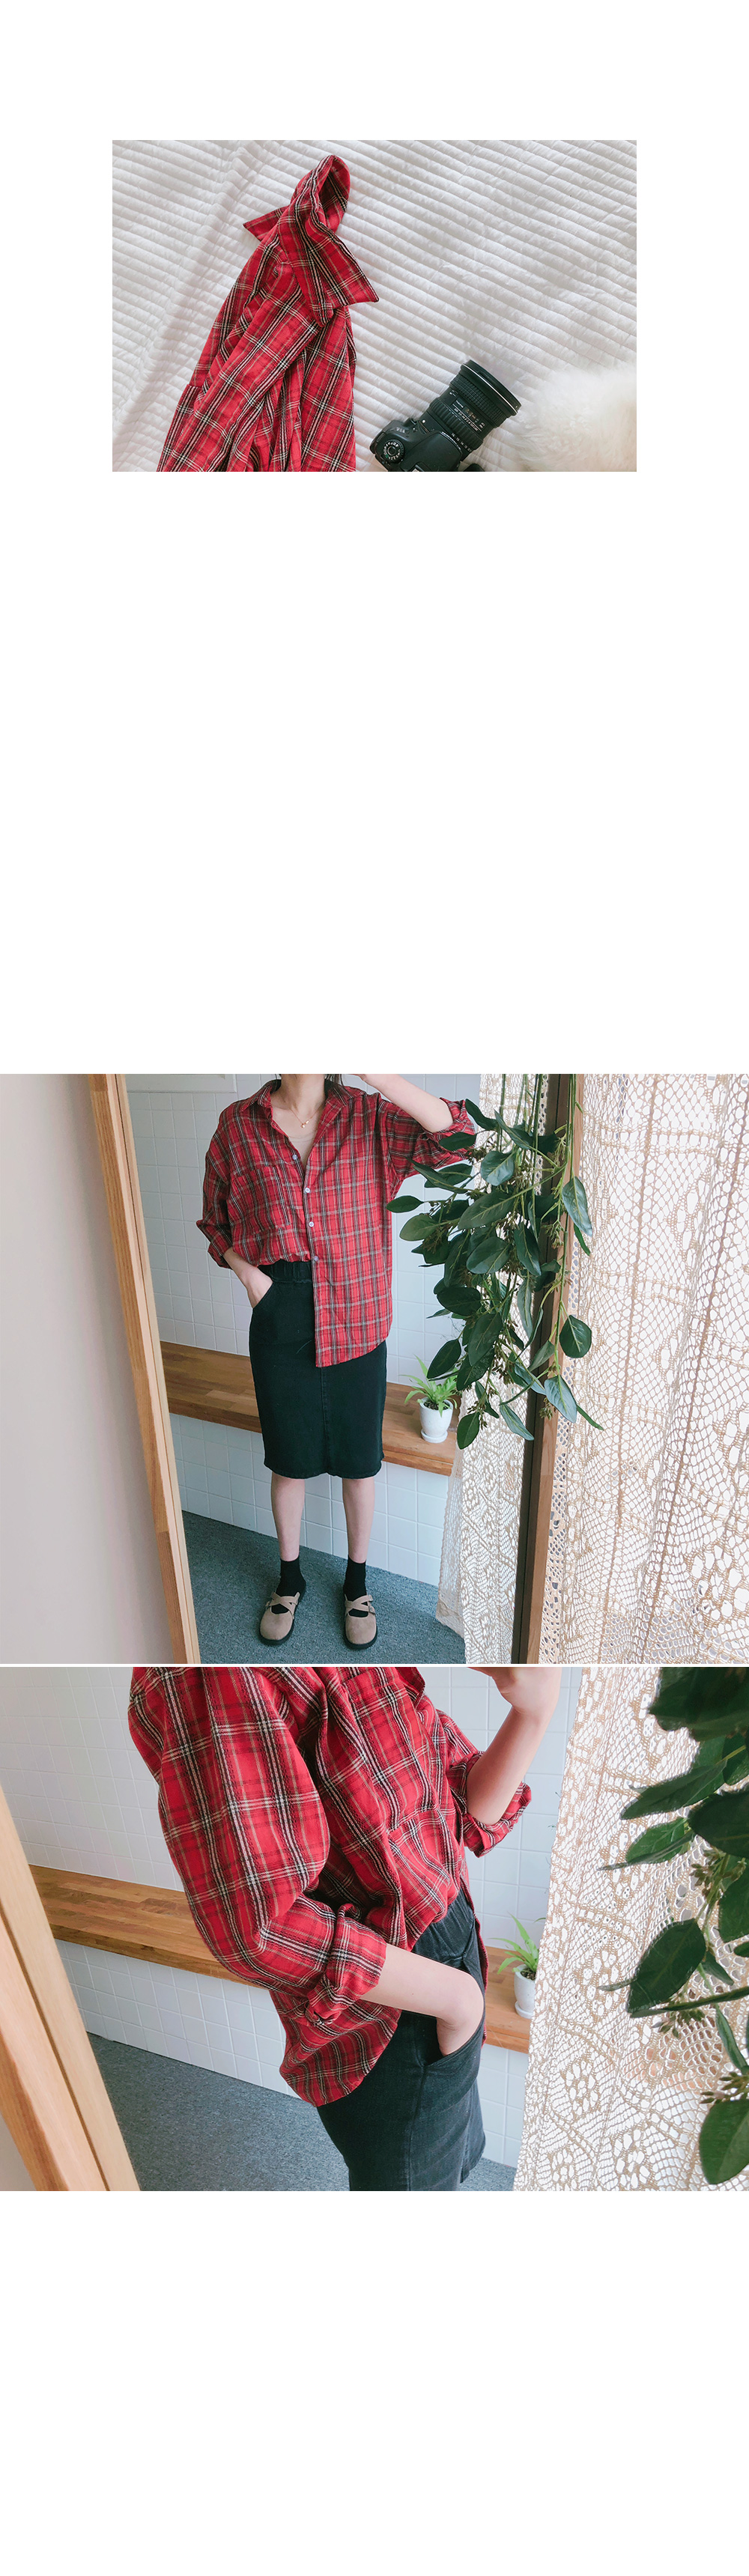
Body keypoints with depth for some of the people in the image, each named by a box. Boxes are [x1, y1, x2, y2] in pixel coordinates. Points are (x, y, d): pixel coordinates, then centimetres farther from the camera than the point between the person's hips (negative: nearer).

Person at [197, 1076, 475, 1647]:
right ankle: (290, 1577, 39)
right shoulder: (238, 1126, -3)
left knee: (359, 1459, 13)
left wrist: (378, 1073, -30)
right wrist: (247, 1273, -9)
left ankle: (357, 1579, 37)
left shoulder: (368, 1118, -6)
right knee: (288, 1459, 16)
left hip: (356, 1318, 0)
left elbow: (456, 1139, -21)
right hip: (280, 1323, 1)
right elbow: (215, 1220, 10)